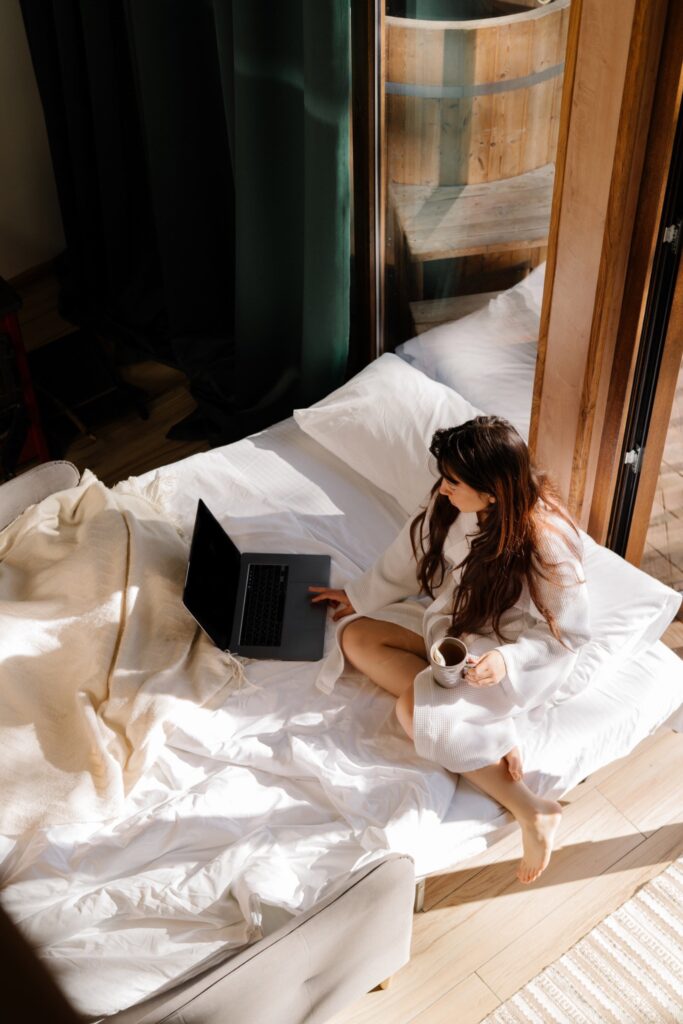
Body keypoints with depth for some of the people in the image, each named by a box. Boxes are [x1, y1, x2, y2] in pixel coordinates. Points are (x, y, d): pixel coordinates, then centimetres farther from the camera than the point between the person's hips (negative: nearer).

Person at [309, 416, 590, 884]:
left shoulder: (548, 541, -30)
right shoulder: (452, 503, -13)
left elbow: (569, 633, -19)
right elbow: (412, 555, 6)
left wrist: (506, 660, -32)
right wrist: (358, 596, 14)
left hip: (514, 653, -8)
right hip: (454, 622, 8)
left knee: (415, 709, -27)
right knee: (356, 638, -8)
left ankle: (532, 810, -17)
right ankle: (493, 732, -14)